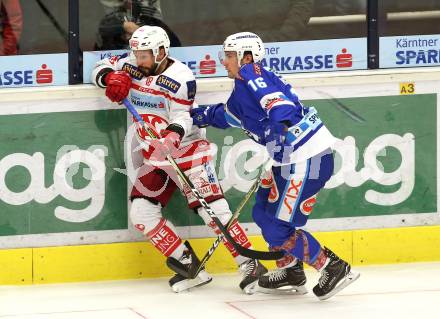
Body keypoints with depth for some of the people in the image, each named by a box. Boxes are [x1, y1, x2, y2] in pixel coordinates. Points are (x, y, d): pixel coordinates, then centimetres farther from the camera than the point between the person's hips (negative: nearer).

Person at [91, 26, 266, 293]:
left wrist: (172, 137, -42)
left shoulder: (180, 77, -18)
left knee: (210, 206, -17)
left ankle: (250, 264, -10)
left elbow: (182, 120, -21)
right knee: (141, 212, -6)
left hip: (188, 148, -7)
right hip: (155, 156, 7)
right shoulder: (131, 67, -1)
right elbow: (101, 68, 12)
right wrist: (111, 78, -11)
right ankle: (190, 267, -4)